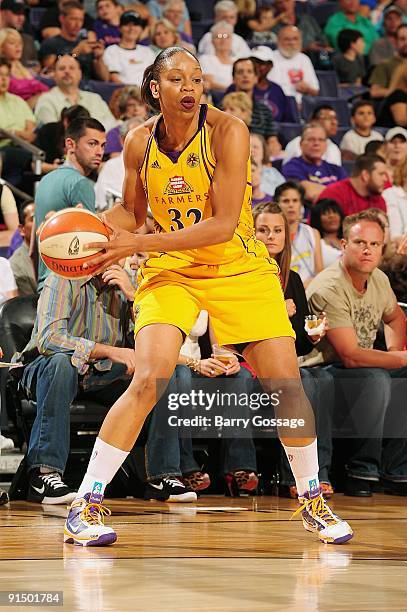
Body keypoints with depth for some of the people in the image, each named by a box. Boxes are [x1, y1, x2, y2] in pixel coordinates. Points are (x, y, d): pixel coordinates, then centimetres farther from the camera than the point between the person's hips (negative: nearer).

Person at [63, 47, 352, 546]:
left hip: (239, 269, -1)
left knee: (286, 386, -4)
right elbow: (132, 210, 12)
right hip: (170, 269, 1)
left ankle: (311, 500, 18)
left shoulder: (228, 132, -19)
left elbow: (223, 225, -25)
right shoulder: (140, 143, -6)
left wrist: (137, 244, -28)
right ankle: (85, 505, -12)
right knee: (149, 380, -19)